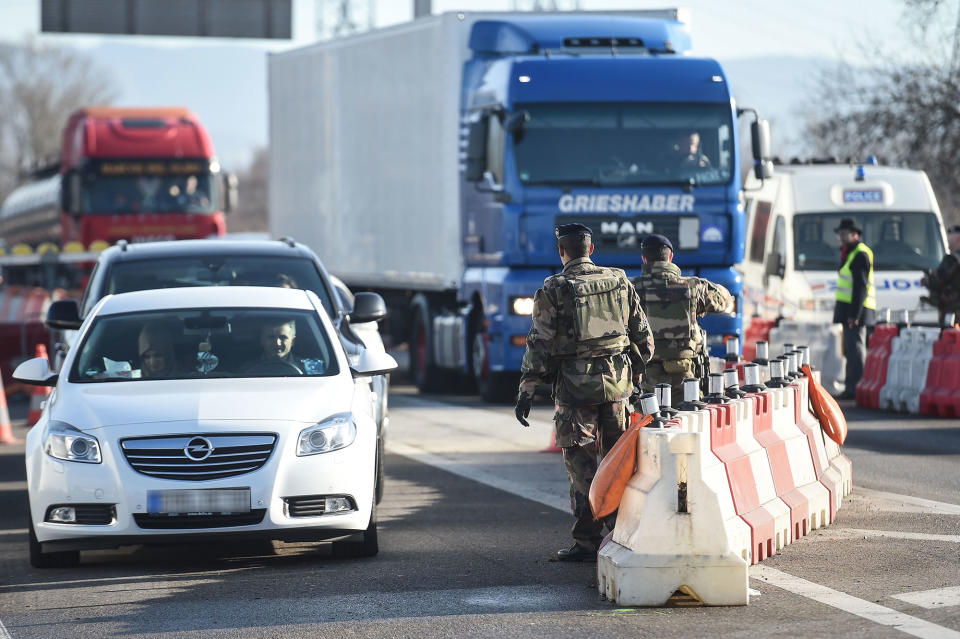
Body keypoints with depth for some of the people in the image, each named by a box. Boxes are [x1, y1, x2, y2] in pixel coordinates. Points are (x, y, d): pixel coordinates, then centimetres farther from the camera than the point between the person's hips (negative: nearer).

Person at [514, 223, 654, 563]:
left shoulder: (555, 290, -7)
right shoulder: (620, 282, 7)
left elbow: (541, 344, -8)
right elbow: (643, 338, 12)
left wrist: (526, 390, -2)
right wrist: (635, 375, 25)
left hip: (575, 386, -4)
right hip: (617, 382, 4)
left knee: (581, 465, 0)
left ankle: (587, 542, 0)